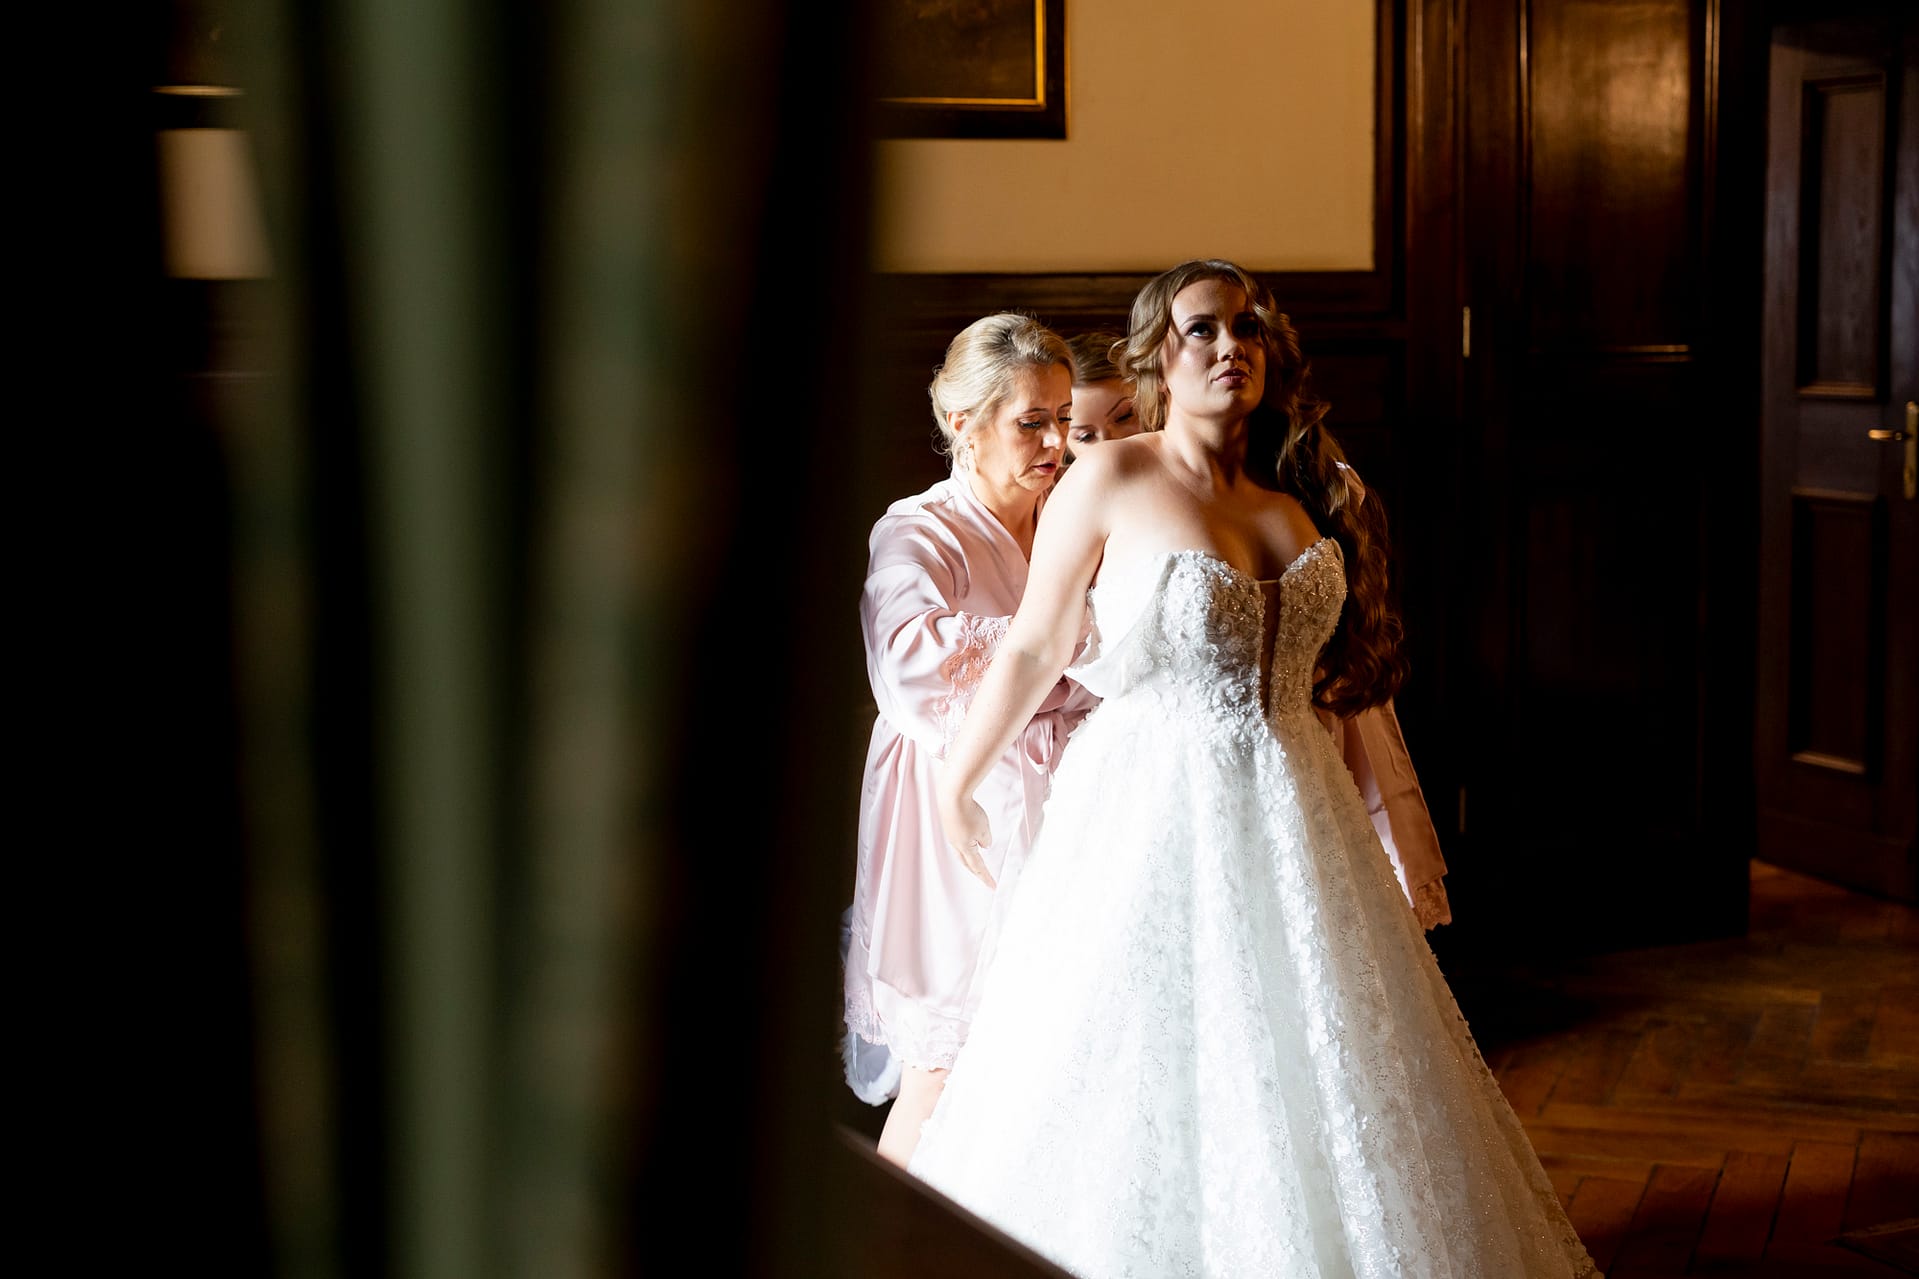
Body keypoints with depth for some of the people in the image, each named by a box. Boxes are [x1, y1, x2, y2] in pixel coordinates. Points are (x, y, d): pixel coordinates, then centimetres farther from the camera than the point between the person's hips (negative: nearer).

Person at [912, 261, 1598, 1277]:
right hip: (1155, 813, -5)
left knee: (1310, 1080, 11)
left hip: (1290, 812, 5)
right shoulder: (1109, 480, -8)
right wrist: (958, 786, 5)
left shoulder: (1298, 488, 7)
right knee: (1149, 1075, 2)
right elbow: (1033, 650, -1)